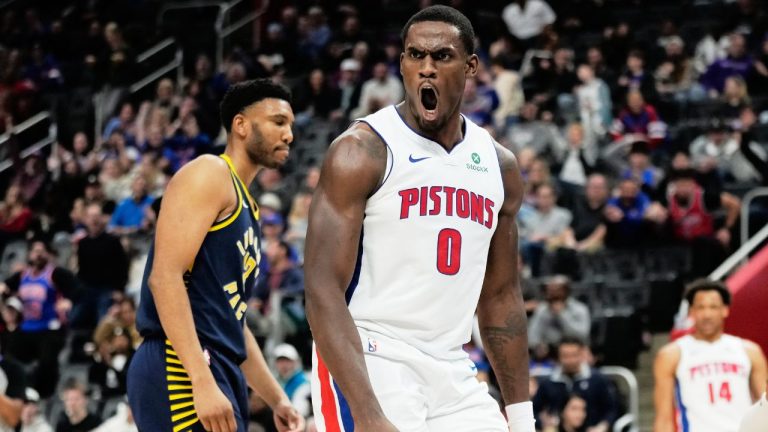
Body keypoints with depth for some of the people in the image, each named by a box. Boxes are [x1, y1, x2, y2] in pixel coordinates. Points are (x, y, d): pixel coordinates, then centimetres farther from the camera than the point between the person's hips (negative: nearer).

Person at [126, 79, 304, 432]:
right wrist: (202, 381, -25)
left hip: (219, 375, 10)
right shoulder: (209, 175, -4)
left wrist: (277, 399, 23)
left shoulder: (248, 210, 25)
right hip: (183, 368, -10)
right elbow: (165, 276, -17)